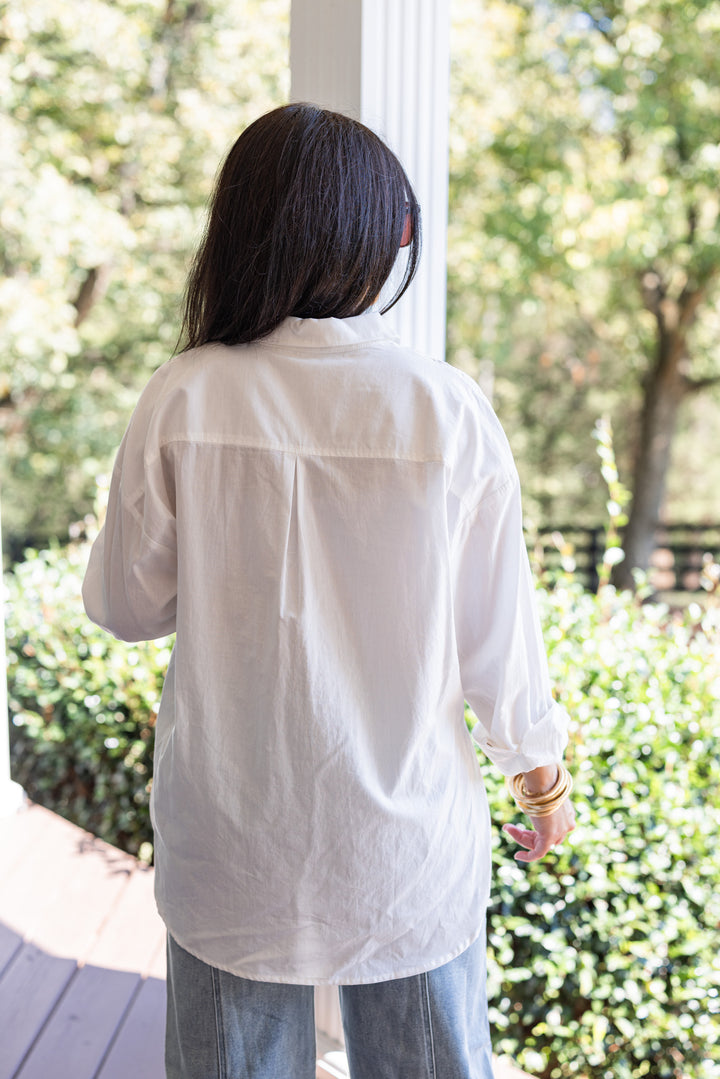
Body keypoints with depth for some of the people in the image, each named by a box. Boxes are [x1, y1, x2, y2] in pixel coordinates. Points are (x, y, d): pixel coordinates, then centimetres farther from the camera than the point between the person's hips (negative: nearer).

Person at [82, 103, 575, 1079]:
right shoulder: (451, 412, -16)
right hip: (407, 842, 0)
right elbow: (496, 634, -7)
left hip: (230, 841, 1)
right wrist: (542, 770, 9)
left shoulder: (182, 401, -15)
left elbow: (125, 604, -3)